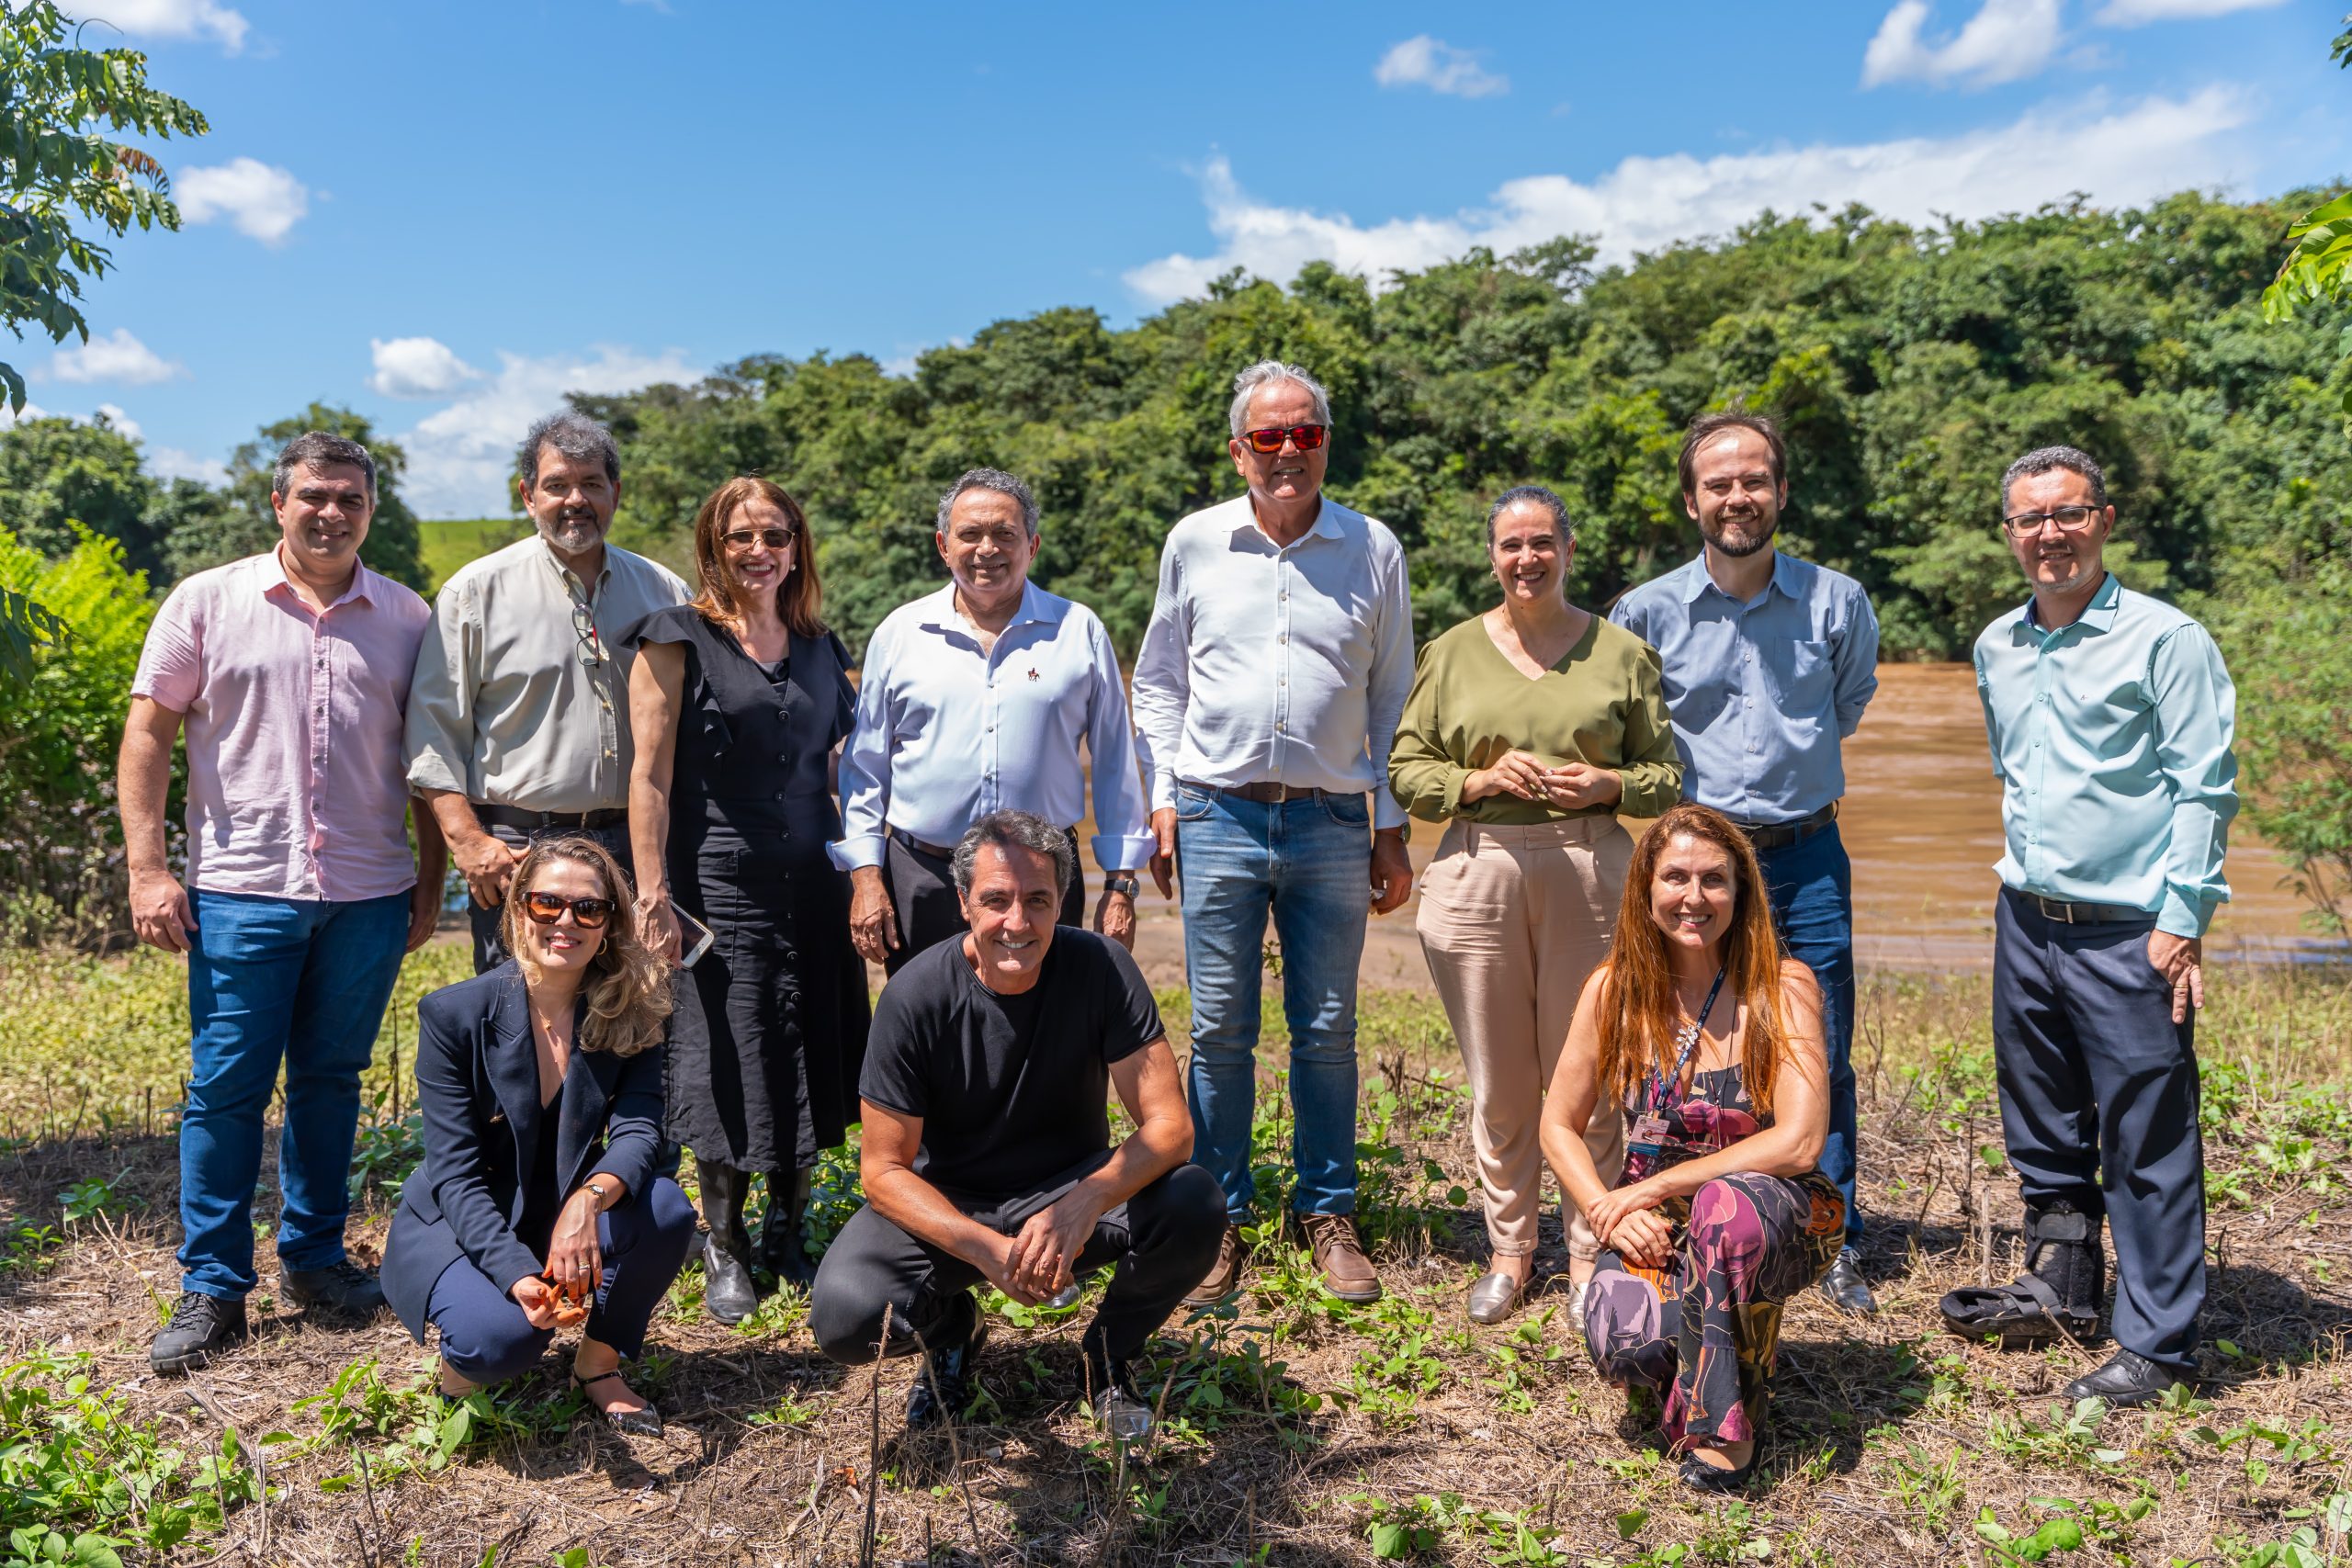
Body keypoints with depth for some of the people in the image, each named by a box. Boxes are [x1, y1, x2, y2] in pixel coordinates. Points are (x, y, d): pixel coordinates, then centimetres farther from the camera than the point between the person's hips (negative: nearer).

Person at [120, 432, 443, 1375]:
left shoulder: (407, 619, 7)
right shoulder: (207, 603, 4)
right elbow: (148, 735, 3)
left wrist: (429, 883, 7)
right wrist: (147, 870, -4)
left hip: (369, 896, 2)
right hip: (242, 891, -1)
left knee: (330, 1079, 12)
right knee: (225, 1087, 1)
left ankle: (315, 1257, 25)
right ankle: (213, 1288, 13)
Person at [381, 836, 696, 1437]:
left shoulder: (628, 1011, -9)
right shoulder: (454, 1015, -17)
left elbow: (638, 1129, -20)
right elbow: (456, 1174, -20)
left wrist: (591, 1197, -43)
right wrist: (518, 1276, -34)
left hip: (563, 1220, 3)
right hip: (457, 1225, -3)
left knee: (667, 1210, -27)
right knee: (502, 1336, -33)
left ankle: (599, 1363, -2)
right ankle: (464, 1359, 6)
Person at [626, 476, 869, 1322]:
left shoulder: (819, 648, 12)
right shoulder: (679, 639, -3)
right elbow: (650, 773, -8)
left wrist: (862, 873, 12)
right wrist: (652, 892, -13)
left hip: (814, 882, 5)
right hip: (720, 880, -4)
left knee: (811, 1062, 8)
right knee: (727, 1064, 2)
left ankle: (786, 1233, 27)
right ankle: (724, 1247, 20)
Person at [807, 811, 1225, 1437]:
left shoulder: (1100, 968, -18)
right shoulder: (916, 996, -19)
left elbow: (1168, 1125, -20)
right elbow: (884, 1169, -14)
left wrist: (1085, 1202, -40)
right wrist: (989, 1249, -30)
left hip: (1072, 1192, 1)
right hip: (947, 1202, 0)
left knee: (1195, 1207, -28)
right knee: (844, 1316, -28)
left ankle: (1108, 1353, 4)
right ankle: (952, 1330, 10)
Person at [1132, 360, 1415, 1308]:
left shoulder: (1373, 550, 5)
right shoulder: (1194, 543, 5)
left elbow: (1392, 695, 10)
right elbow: (1158, 682, 13)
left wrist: (1392, 828, 7)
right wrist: (1164, 796, 4)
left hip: (1332, 821, 0)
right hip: (1218, 816, 0)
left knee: (1326, 1030, 7)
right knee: (1220, 1031, 4)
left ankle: (1328, 1214, 21)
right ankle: (1219, 1217, 17)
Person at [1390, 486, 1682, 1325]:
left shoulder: (1621, 651, 8)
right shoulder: (1453, 652, 10)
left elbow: (1667, 774, 10)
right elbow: (1405, 769, 7)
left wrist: (1607, 785, -10)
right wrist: (1481, 780, -10)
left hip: (1590, 869, 0)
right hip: (1477, 870, 1)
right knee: (1498, 1079, 7)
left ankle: (1589, 1251, 20)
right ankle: (1508, 1249, 22)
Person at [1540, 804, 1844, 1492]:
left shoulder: (1783, 988, -12)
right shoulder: (1614, 990, -4)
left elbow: (1799, 1143, -21)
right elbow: (1559, 1126, 3)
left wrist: (1656, 1186, -19)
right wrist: (1609, 1213, -13)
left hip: (1776, 1213, -2)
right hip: (1654, 1226, 3)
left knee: (1723, 1205, -38)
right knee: (1624, 1344, -27)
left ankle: (1726, 1422, -16)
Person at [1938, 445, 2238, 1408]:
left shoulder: (2166, 639, -8)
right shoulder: (1997, 648, 11)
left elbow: (2204, 788, -10)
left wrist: (2181, 919, -15)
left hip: (2128, 933, -6)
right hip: (2026, 923, 7)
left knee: (2147, 1145, 1)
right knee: (2041, 1130, 17)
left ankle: (2158, 1345, 13)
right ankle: (2061, 1290, 34)